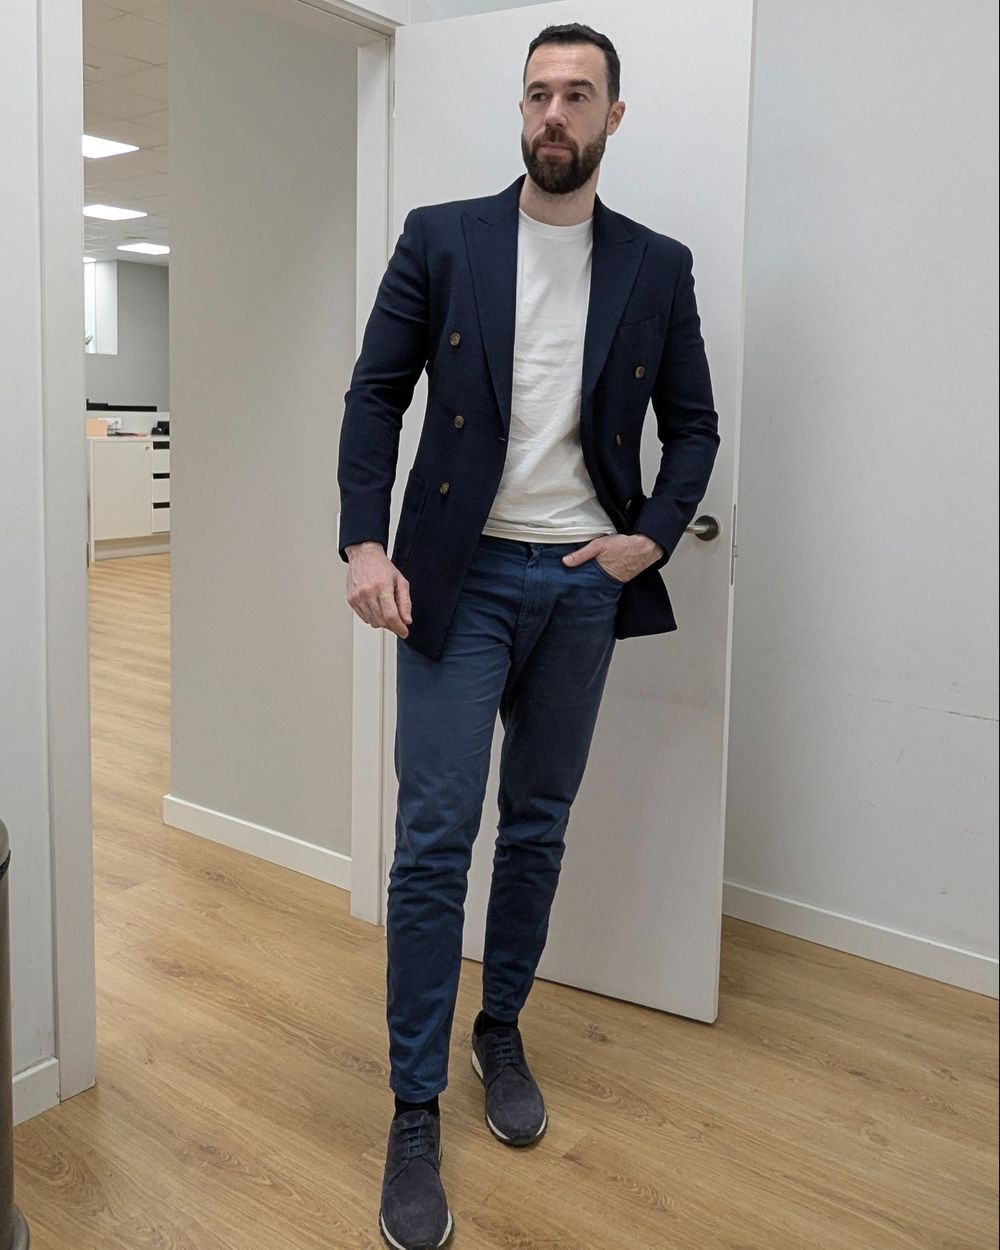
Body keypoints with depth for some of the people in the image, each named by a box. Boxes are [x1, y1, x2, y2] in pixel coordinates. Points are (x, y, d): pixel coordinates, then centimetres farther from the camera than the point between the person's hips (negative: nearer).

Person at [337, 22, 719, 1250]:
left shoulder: (657, 266, 8)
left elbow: (692, 423, 12)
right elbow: (376, 394, 0)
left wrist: (652, 537, -3)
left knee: (537, 827, 12)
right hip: (459, 576, -2)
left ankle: (501, 1032, 32)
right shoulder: (439, 237, 3)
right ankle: (415, 1114, 7)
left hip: (582, 583, 2)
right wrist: (364, 542, -12)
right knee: (434, 837, -5)